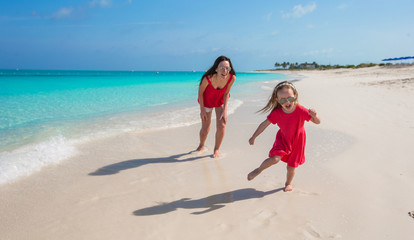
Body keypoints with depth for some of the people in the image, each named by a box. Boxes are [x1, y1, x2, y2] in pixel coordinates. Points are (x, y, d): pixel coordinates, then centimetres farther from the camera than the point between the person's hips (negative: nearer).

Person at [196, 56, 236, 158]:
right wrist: (202, 110, -14)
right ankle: (201, 146, 40)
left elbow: (226, 93, -13)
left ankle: (217, 149, 13)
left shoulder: (232, 78, -31)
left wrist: (225, 110, -15)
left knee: (221, 125, -11)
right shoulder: (208, 78, -38)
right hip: (207, 102, -1)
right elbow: (200, 92, -20)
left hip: (220, 102, 2)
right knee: (205, 128, 7)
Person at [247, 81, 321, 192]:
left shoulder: (301, 110, -27)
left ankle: (288, 183, 41)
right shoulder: (276, 113, -23)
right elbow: (264, 124, -11)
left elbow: (317, 122, -22)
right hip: (283, 139, 0)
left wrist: (314, 115, -46)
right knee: (275, 159, -21)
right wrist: (253, 137, -5)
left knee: (291, 166, 10)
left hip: (297, 141, 0)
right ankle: (259, 170, 8)